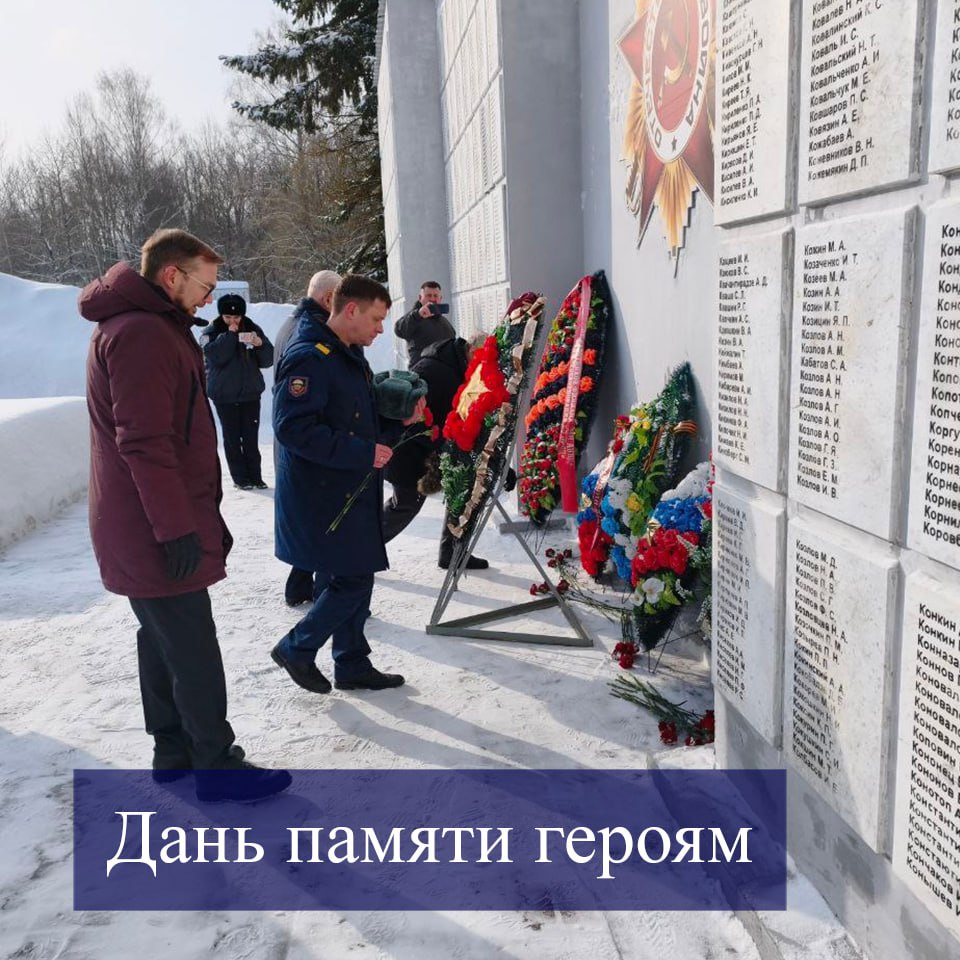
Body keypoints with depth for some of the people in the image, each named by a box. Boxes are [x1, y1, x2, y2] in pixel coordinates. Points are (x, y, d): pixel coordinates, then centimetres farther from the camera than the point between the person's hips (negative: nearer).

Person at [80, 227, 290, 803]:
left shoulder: (153, 328, 16)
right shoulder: (141, 333, -18)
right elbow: (144, 442, -25)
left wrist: (187, 514, 22)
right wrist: (177, 527, -23)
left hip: (141, 528, 11)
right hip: (154, 532, -11)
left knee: (163, 641, 17)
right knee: (194, 653, -1)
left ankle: (175, 752, 30)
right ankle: (218, 767, 11)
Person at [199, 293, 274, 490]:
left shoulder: (252, 329, 4)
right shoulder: (210, 333, -2)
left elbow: (267, 360, 1)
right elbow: (215, 356, -20)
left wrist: (260, 344, -18)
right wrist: (230, 334, -20)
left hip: (250, 393, 2)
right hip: (224, 395, -2)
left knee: (251, 437, 4)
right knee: (232, 438, 2)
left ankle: (255, 476, 11)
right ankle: (240, 477, 9)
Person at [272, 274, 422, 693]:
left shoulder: (351, 356, 14)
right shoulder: (309, 358, -18)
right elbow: (292, 428, -26)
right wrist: (363, 453, -23)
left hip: (351, 492, 10)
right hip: (322, 497, -10)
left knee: (354, 579, 14)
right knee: (350, 580, -5)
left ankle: (352, 665, 27)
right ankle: (296, 649, 15)